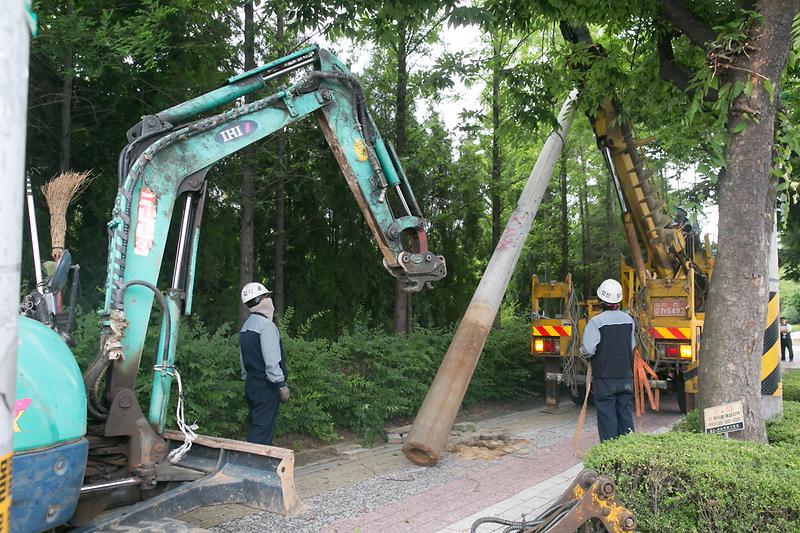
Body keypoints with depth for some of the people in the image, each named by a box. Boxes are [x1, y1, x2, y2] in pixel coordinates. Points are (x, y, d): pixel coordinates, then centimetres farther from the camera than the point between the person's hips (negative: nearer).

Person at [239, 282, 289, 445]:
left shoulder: (245, 326, 13)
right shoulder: (266, 325, -15)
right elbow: (272, 361, -20)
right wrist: (282, 385, -14)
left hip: (251, 385, 9)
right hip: (266, 386, -9)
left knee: (256, 428, 15)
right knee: (263, 430, -6)